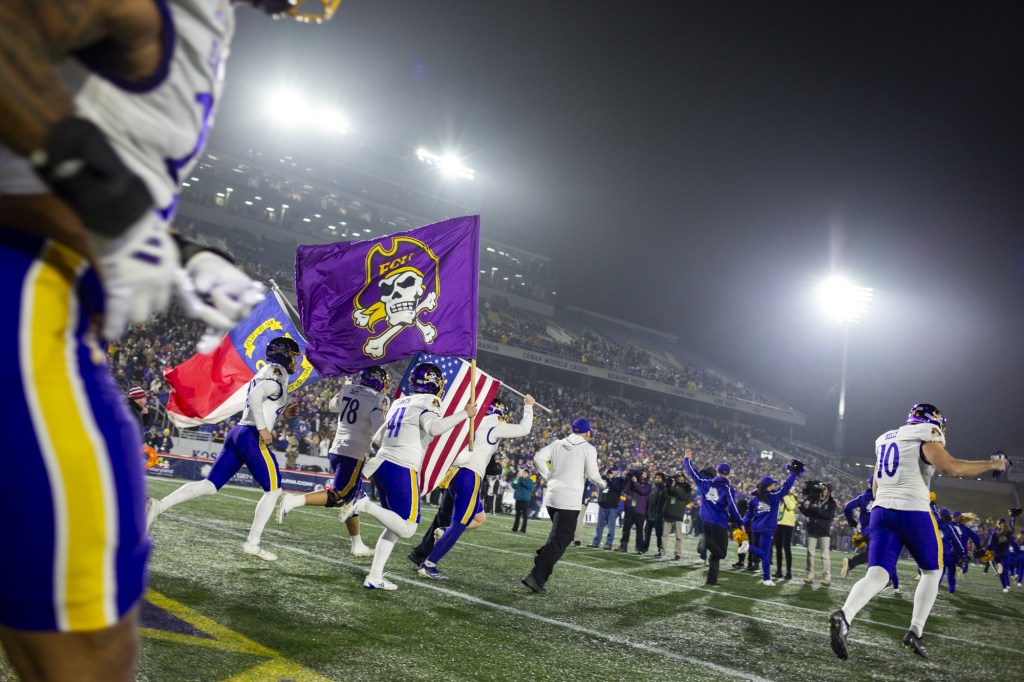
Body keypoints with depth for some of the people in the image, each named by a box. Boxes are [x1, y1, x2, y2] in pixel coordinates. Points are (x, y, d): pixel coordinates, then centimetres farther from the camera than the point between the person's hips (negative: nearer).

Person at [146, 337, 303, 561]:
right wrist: (263, 429, -21)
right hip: (252, 437, -9)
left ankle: (159, 506, -3)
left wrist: (282, 413, 20)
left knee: (209, 485, 7)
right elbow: (255, 396, -22)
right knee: (273, 490, 2)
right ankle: (252, 543, 2)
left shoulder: (265, 374, 24)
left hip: (237, 433, 9)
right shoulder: (278, 372, -5)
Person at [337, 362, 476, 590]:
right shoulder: (426, 405, -5)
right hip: (402, 471, -9)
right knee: (407, 528, -3)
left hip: (381, 465, 9)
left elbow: (375, 442, 24)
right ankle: (366, 504, -15)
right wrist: (464, 414, -17)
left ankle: (374, 577, 13)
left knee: (395, 526, 16)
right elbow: (434, 428, -27)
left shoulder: (400, 403, 18)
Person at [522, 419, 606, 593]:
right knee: (558, 542, -4)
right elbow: (592, 475, -8)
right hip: (569, 501, -6)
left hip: (551, 497, 6)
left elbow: (538, 458, 0)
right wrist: (603, 485, 12)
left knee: (558, 537, 25)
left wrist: (549, 476, 10)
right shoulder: (588, 448, -2)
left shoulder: (558, 444, 11)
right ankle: (535, 577, -9)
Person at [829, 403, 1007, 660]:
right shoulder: (925, 439, -1)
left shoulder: (885, 440, 21)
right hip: (913, 513, -5)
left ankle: (844, 616, -29)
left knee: (877, 575, -3)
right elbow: (951, 467, -16)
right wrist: (991, 465, -4)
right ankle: (915, 631, 10)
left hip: (880, 511, 5)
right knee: (932, 571, 18)